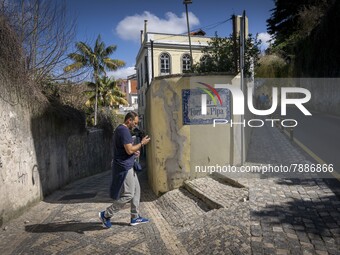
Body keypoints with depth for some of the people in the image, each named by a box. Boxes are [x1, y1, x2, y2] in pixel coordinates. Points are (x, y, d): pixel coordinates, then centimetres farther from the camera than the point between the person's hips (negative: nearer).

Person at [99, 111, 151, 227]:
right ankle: (106, 215, 9)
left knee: (136, 190, 15)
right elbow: (129, 150, -24)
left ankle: (135, 217, 24)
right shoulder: (124, 130, -19)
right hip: (124, 167, -11)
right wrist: (142, 143, -11)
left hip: (127, 167, 11)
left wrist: (134, 152, 10)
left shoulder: (120, 129, 15)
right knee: (127, 195, -3)